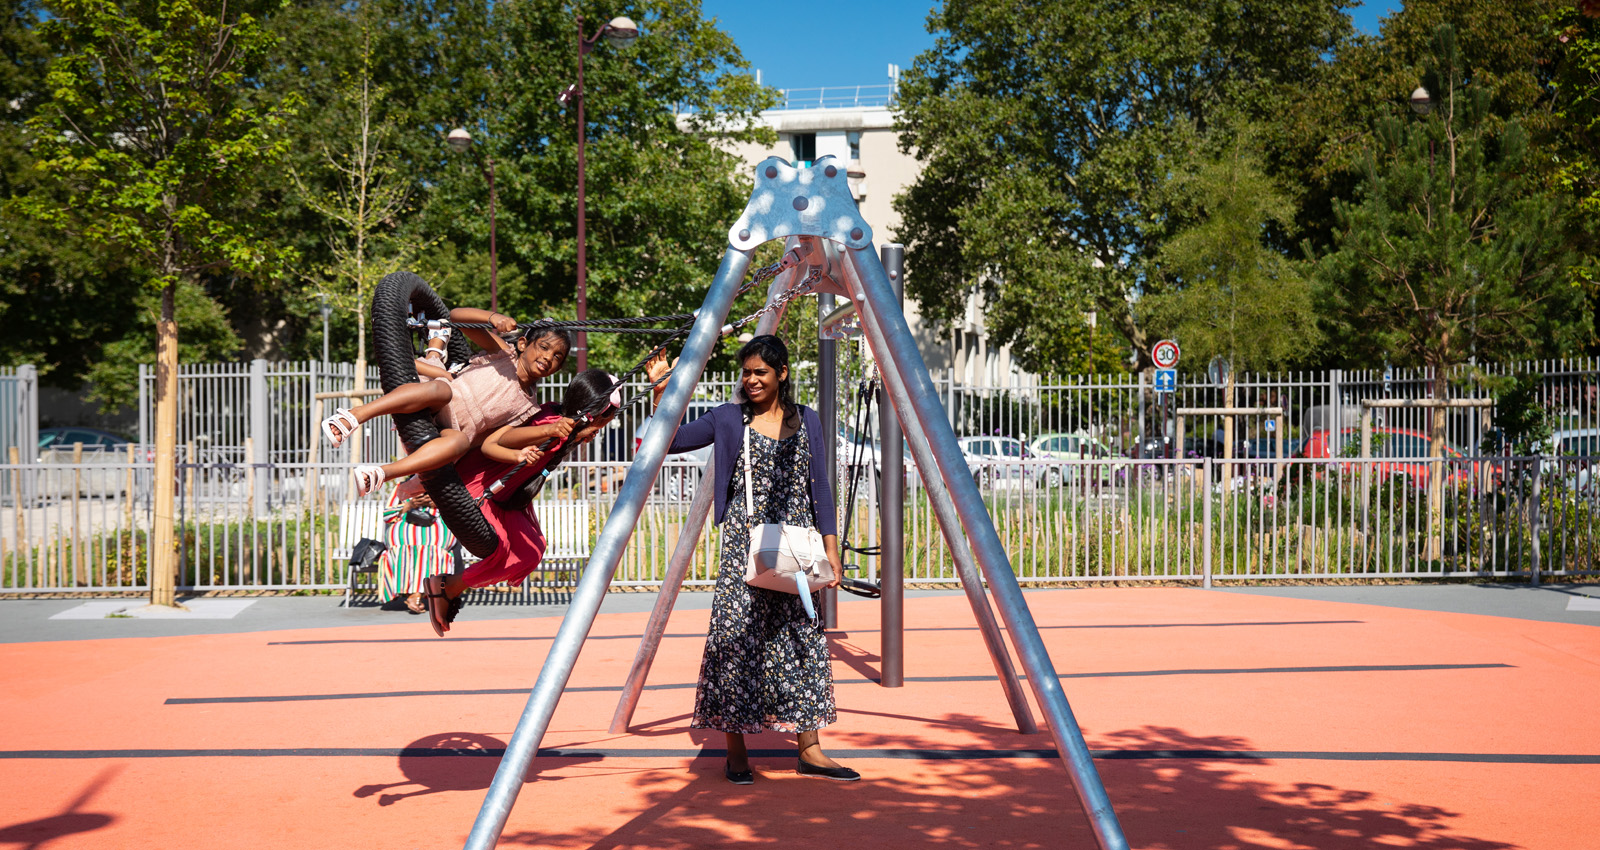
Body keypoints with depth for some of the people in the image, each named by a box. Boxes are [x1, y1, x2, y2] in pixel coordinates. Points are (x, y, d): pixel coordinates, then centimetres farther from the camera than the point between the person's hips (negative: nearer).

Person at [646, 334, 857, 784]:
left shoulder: (807, 422, 10)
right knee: (737, 637, -7)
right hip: (743, 545, -2)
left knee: (800, 640, 4)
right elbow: (670, 441, 1)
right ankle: (736, 751, 3)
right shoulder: (728, 419, 5)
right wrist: (661, 391, -11)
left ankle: (809, 749, 11)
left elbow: (818, 488, 9)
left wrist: (831, 550, 4)